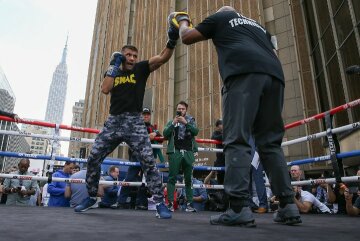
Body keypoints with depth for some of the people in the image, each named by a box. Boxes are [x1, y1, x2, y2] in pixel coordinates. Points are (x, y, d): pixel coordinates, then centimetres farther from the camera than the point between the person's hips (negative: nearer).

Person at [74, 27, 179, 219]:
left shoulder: (141, 69, 8)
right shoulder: (112, 71, 15)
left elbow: (162, 58, -7)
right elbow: (105, 89, -5)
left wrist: (172, 41, -24)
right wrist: (114, 65, -1)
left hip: (134, 122, -3)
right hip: (113, 121, 4)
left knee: (148, 161, -16)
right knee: (93, 158, 4)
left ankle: (160, 203, -8)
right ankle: (91, 197, 24)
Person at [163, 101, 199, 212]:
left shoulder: (190, 120, 17)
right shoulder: (171, 121, 17)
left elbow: (196, 131, -1)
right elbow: (165, 134, 2)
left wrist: (185, 122, -12)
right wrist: (173, 123, -8)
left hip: (188, 152, 1)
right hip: (175, 152, -1)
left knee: (189, 179, 3)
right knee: (172, 178, -4)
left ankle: (189, 203, 7)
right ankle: (170, 203, -3)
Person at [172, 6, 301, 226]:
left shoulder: (219, 17, 26)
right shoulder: (258, 26, 40)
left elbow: (187, 37, 30)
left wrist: (182, 21, 49)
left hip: (244, 73, -5)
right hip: (274, 75, 6)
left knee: (237, 140, -12)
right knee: (271, 143, 5)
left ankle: (240, 208, -20)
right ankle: (289, 206, 1)